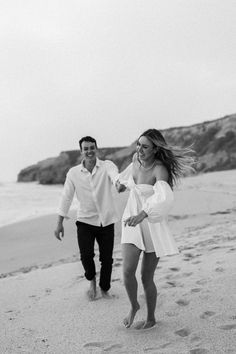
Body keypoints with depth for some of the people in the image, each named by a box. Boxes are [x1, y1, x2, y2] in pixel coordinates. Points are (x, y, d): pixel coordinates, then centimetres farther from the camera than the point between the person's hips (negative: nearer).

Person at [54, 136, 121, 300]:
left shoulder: (107, 166, -8)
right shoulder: (73, 173, -1)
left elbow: (115, 175, -32)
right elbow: (66, 197, 3)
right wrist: (59, 223, 1)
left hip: (106, 221, -1)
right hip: (85, 221, 1)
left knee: (107, 259, 6)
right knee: (86, 256, -11)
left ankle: (104, 288, 33)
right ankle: (92, 281, 23)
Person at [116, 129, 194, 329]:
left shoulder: (160, 170, -23)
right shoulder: (138, 160, -3)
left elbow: (165, 198, -42)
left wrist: (142, 214, -55)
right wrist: (122, 181, 41)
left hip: (153, 225, -5)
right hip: (133, 222, 5)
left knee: (146, 278, 4)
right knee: (128, 271, -10)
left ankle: (151, 318, 30)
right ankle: (134, 305, 21)